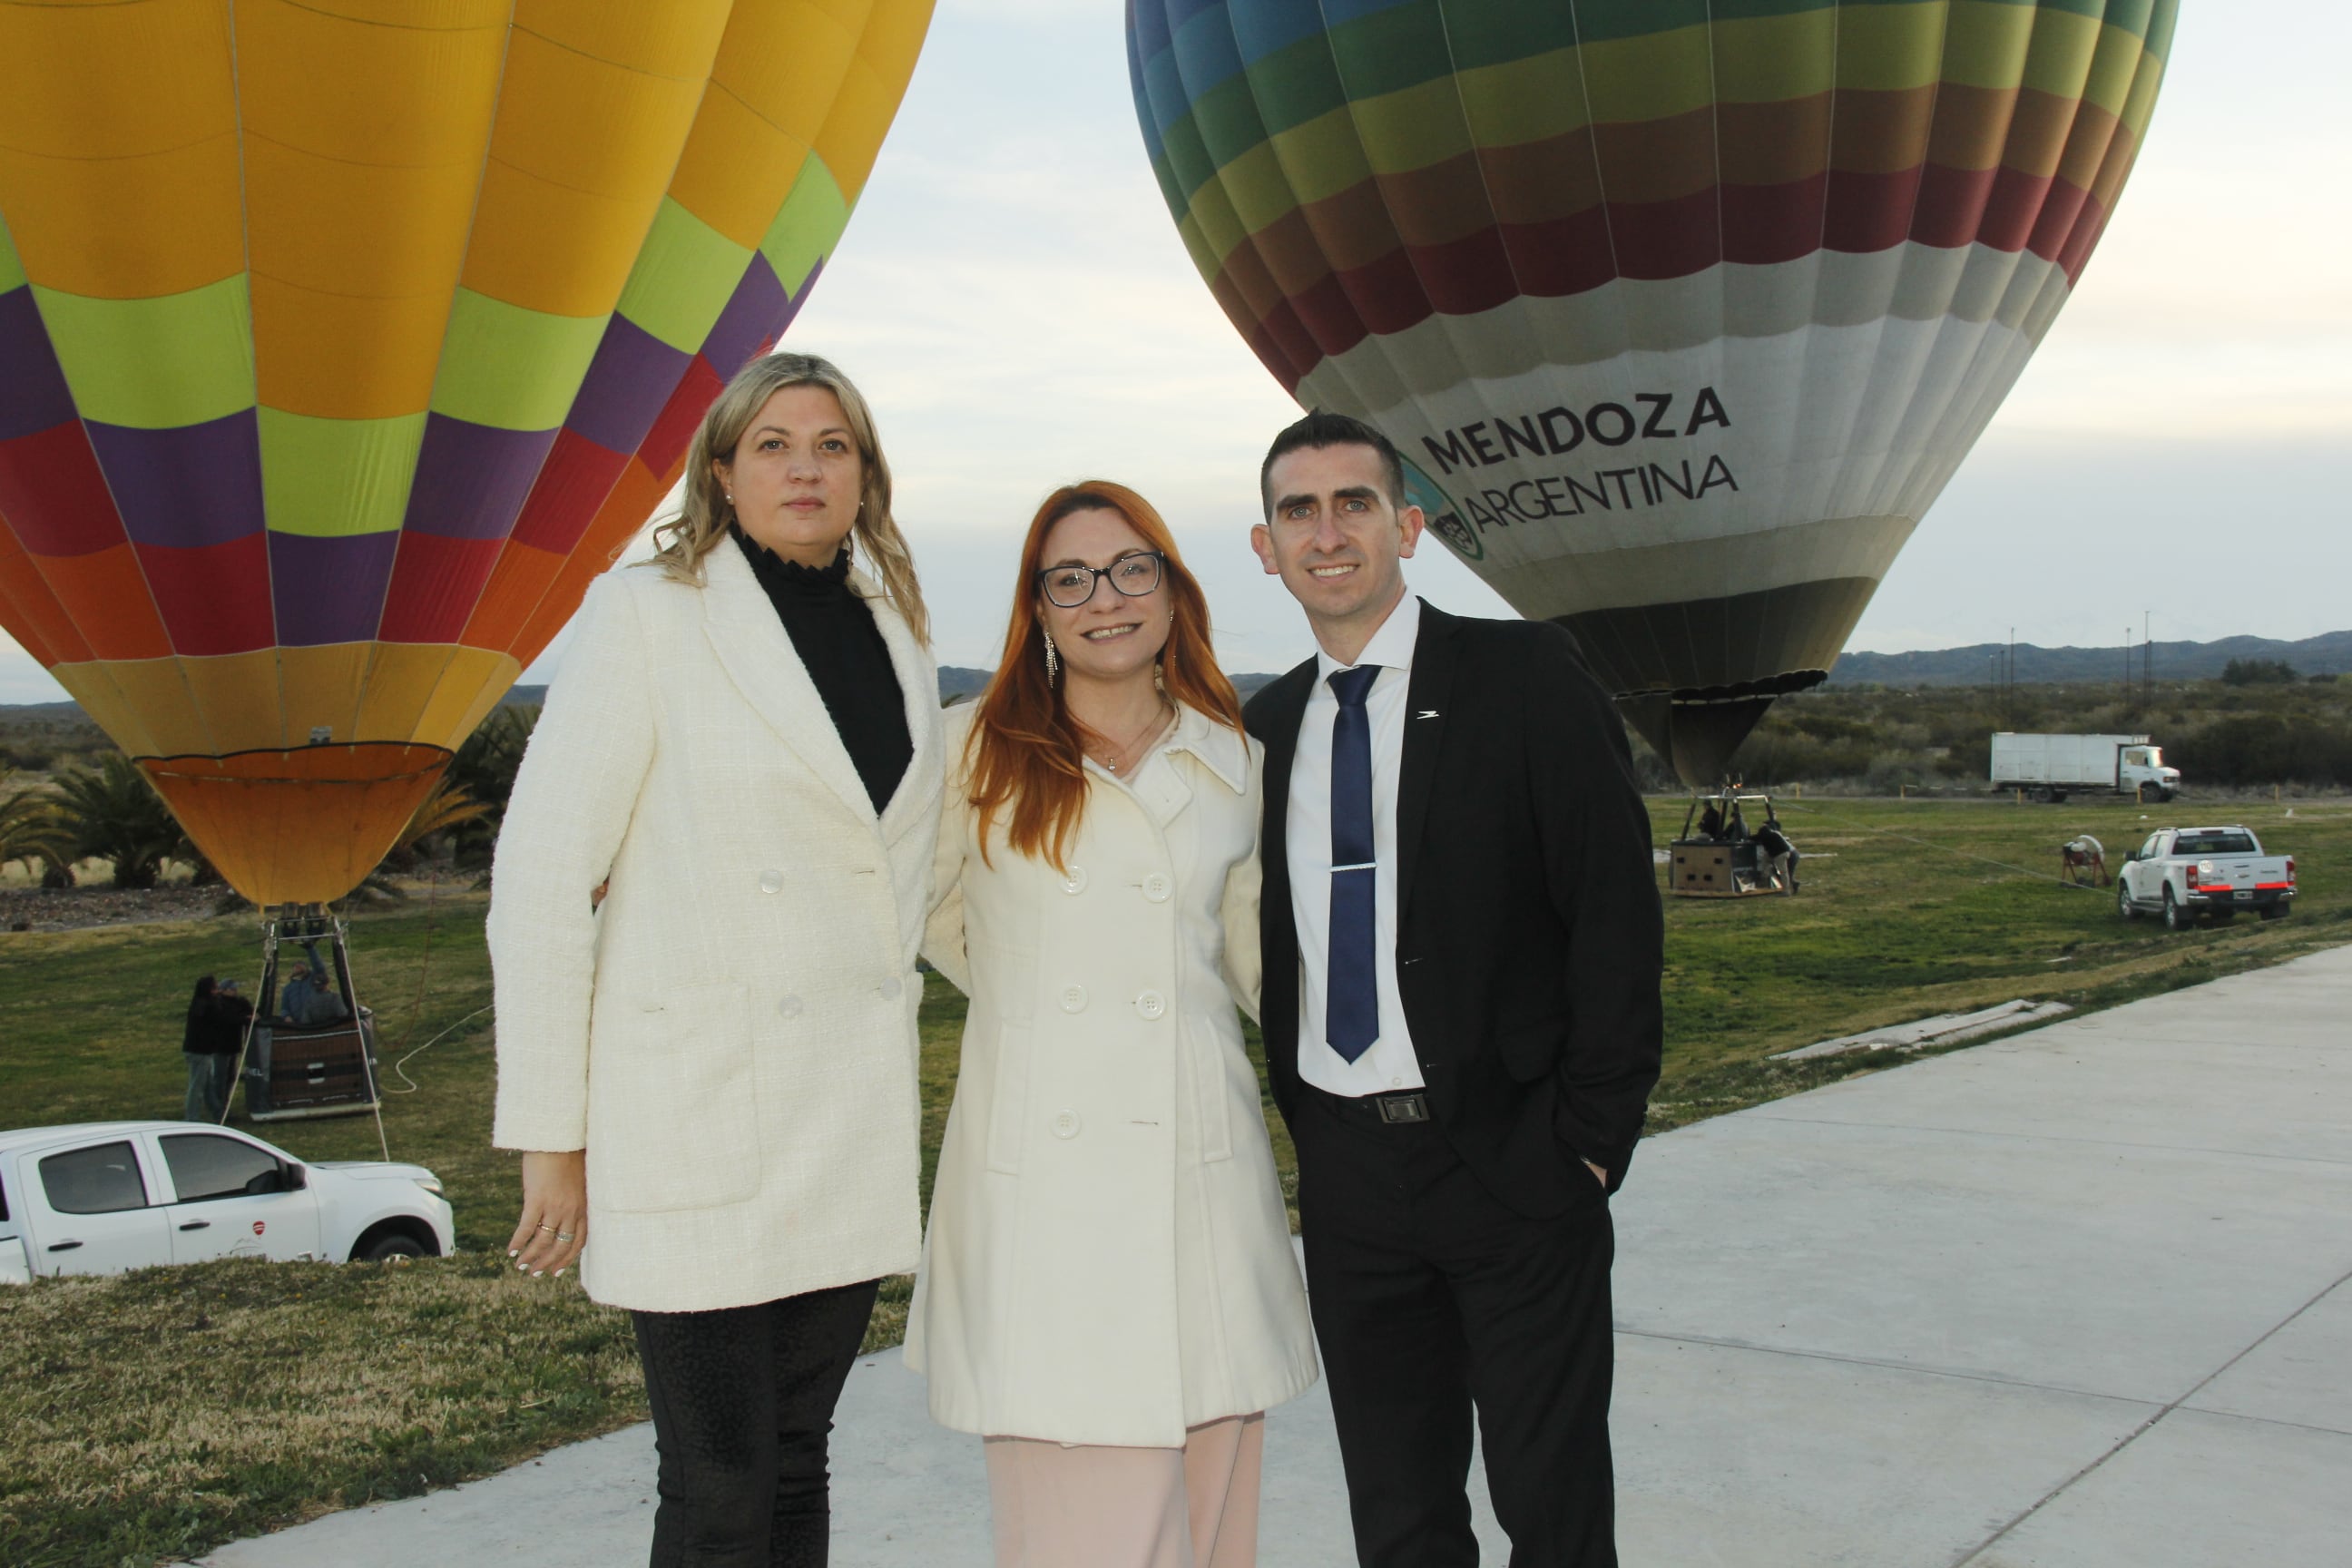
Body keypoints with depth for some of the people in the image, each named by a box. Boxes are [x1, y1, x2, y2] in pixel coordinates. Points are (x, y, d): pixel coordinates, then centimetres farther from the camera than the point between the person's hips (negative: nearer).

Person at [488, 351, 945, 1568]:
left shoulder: (897, 632, 11)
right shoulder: (646, 614, -5)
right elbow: (538, 880, -8)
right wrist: (550, 1137, -10)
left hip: (857, 1126, 5)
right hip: (699, 1116, -5)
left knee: (797, 1464, 14)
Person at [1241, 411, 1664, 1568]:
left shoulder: (1524, 678, -5)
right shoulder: (1265, 728, 10)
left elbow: (1616, 910, -8)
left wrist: (1594, 1136, -11)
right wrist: (1306, 1129, 6)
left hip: (1514, 1166, -4)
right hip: (1345, 1172, 5)